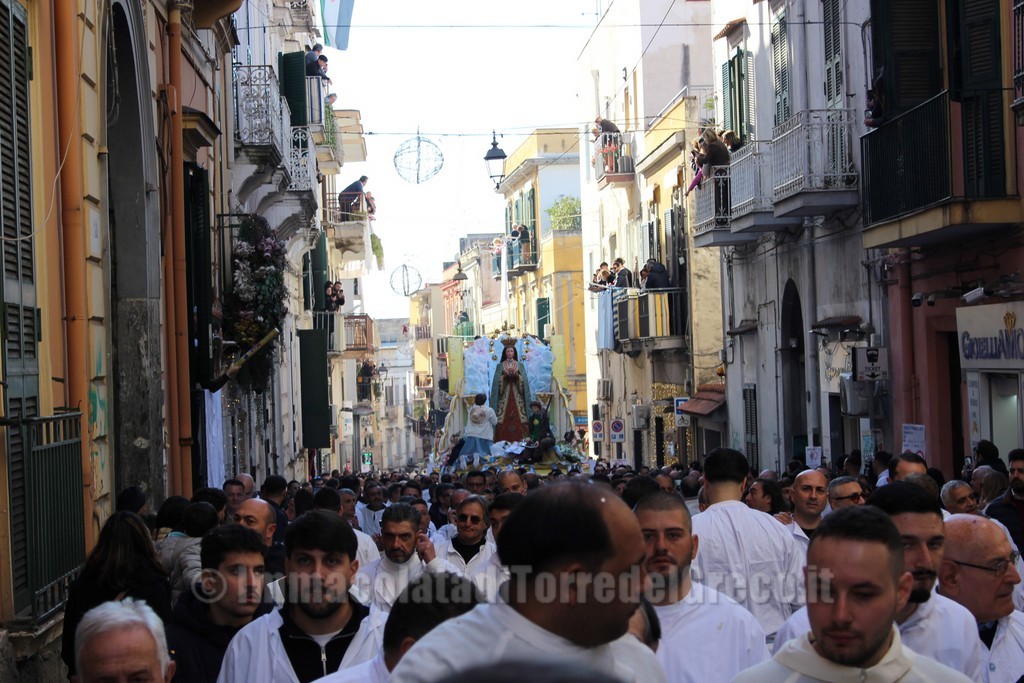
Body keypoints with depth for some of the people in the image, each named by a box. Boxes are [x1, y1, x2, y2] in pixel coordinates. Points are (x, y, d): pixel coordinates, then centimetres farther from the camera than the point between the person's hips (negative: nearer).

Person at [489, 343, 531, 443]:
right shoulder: (500, 366, 8)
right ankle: (504, 443, -7)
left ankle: (519, 441, -6)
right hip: (504, 395, -1)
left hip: (517, 395, 1)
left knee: (518, 418, -7)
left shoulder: (520, 365, 11)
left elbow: (525, 381, 5)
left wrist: (517, 377, -8)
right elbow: (496, 382, 3)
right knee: (504, 419, -8)